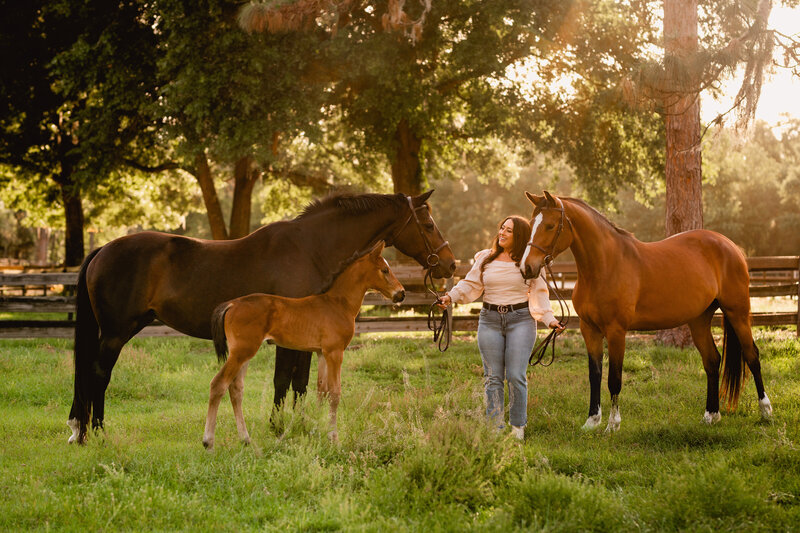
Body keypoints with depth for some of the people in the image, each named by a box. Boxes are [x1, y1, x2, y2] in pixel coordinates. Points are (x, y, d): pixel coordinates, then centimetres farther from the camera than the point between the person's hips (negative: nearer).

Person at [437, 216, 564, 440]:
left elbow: (539, 293, 3)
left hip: (520, 320, -2)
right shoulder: (485, 259, 8)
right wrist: (451, 296, -8)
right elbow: (470, 284, 7)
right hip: (490, 320, 3)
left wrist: (549, 319, -8)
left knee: (516, 376, -6)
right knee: (493, 377, 4)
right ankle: (495, 428, 10)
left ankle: (518, 428, 6)